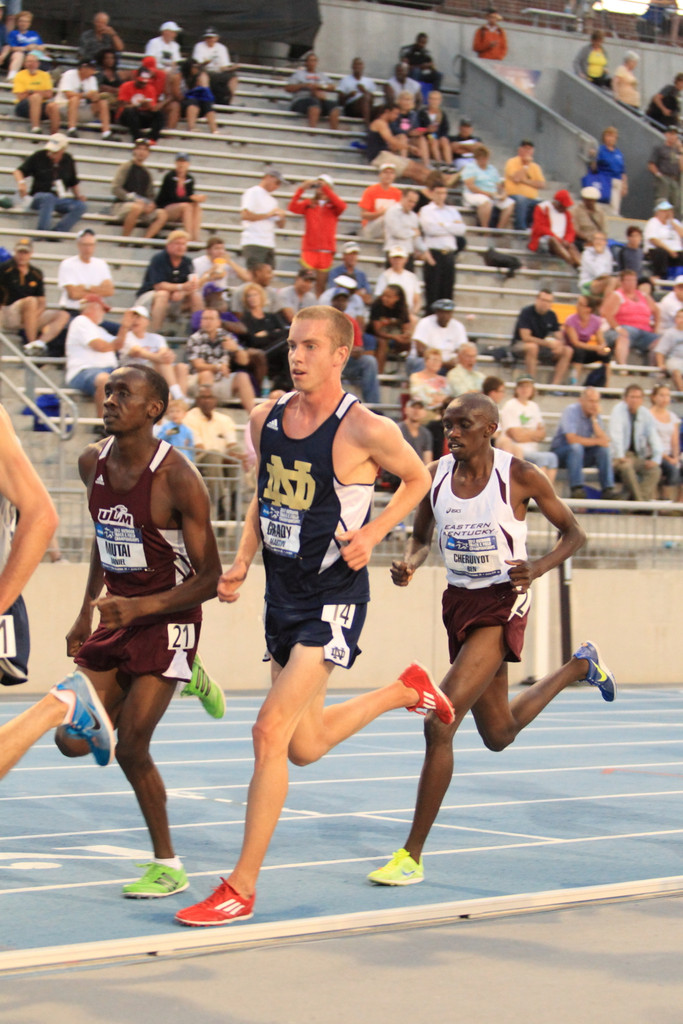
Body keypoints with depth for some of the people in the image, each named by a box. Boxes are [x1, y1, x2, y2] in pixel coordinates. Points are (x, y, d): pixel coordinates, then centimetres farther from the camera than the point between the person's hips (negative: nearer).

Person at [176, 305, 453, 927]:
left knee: (270, 730, -17)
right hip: (283, 595, 7)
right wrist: (243, 562, 5)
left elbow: (418, 479, 2)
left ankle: (242, 886, -8)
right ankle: (405, 692, 43)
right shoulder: (266, 419, 3)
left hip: (334, 599, -7)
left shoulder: (365, 429, -15)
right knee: (305, 747, 17)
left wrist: (370, 534, -12)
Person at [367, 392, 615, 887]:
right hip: (459, 603, 7)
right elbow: (421, 537, 14)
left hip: (502, 603, -6)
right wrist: (408, 564, -9)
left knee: (439, 724, -21)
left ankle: (412, 856, -13)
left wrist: (539, 566, -22)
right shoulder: (436, 475, -1)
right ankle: (580, 666, 52)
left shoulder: (519, 475, -12)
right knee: (499, 735, 23)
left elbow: (574, 533, -3)